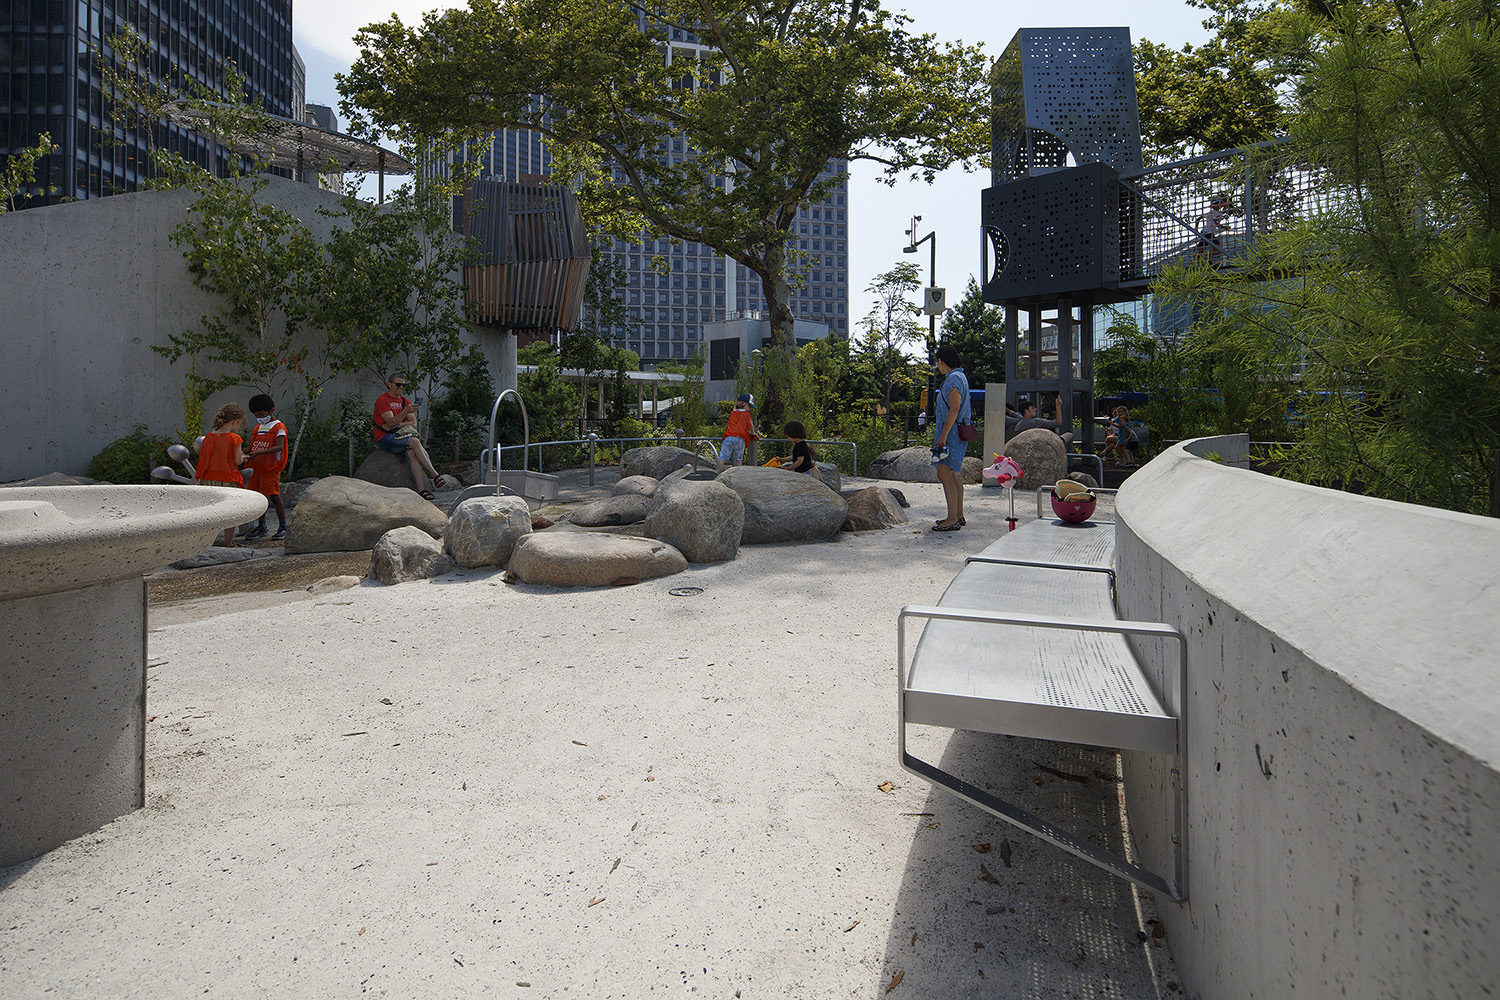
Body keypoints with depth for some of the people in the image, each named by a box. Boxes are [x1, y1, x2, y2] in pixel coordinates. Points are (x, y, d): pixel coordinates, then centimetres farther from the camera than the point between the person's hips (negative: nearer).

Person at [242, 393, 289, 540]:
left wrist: (259, 452, -27)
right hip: (256, 467, 7)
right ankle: (261, 527, 18)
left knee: (274, 496, -9)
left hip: (271, 468, -7)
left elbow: (279, 447, -17)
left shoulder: (279, 427, -4)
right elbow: (251, 447, 20)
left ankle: (282, 527, 0)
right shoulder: (257, 429, 20)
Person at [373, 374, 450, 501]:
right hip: (384, 438, -5)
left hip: (399, 435, 5)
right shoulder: (382, 400, -4)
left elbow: (413, 423, 8)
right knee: (415, 442, -30)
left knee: (412, 453, -29)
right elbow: (391, 422, -18)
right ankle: (435, 476, -33)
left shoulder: (405, 401, 16)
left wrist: (396, 425, -9)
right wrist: (406, 411, -32)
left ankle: (421, 490, -41)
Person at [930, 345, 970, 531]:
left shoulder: (954, 378, -14)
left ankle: (952, 520, -8)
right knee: (952, 476, 14)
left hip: (951, 432, -11)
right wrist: (940, 427, 30)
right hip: (953, 432, 11)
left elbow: (954, 410, -21)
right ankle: (959, 516, 21)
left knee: (946, 476, -10)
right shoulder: (958, 377, 18)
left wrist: (943, 435, -23)